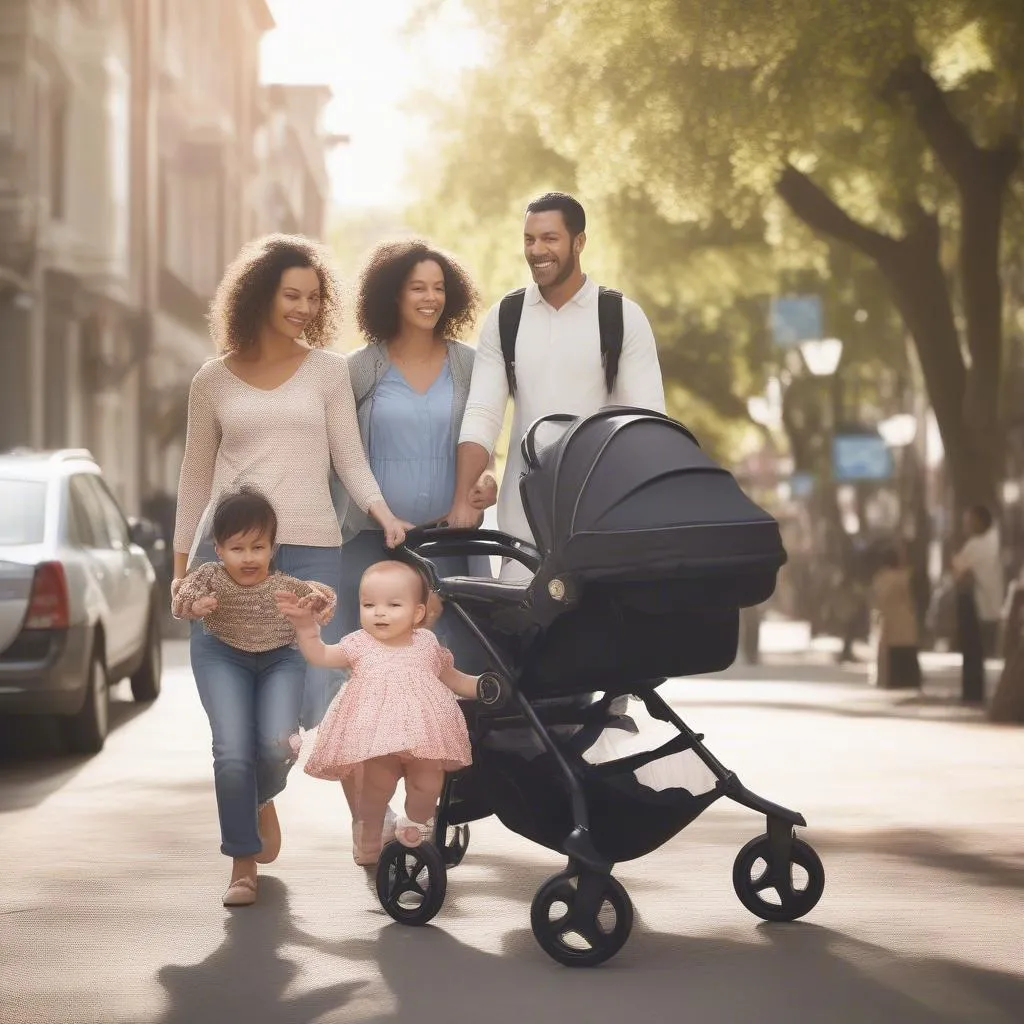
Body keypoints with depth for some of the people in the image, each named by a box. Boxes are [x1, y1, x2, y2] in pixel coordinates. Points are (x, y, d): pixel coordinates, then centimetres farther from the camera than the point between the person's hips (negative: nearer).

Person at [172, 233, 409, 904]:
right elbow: (196, 477, 18)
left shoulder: (328, 371, 12)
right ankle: (244, 856, 5)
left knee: (280, 726, -10)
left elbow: (351, 460, 9)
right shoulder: (214, 381, 12)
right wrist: (182, 563, 15)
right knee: (231, 733, -9)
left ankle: (265, 792, 23)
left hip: (308, 553, 0)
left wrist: (382, 512, -10)